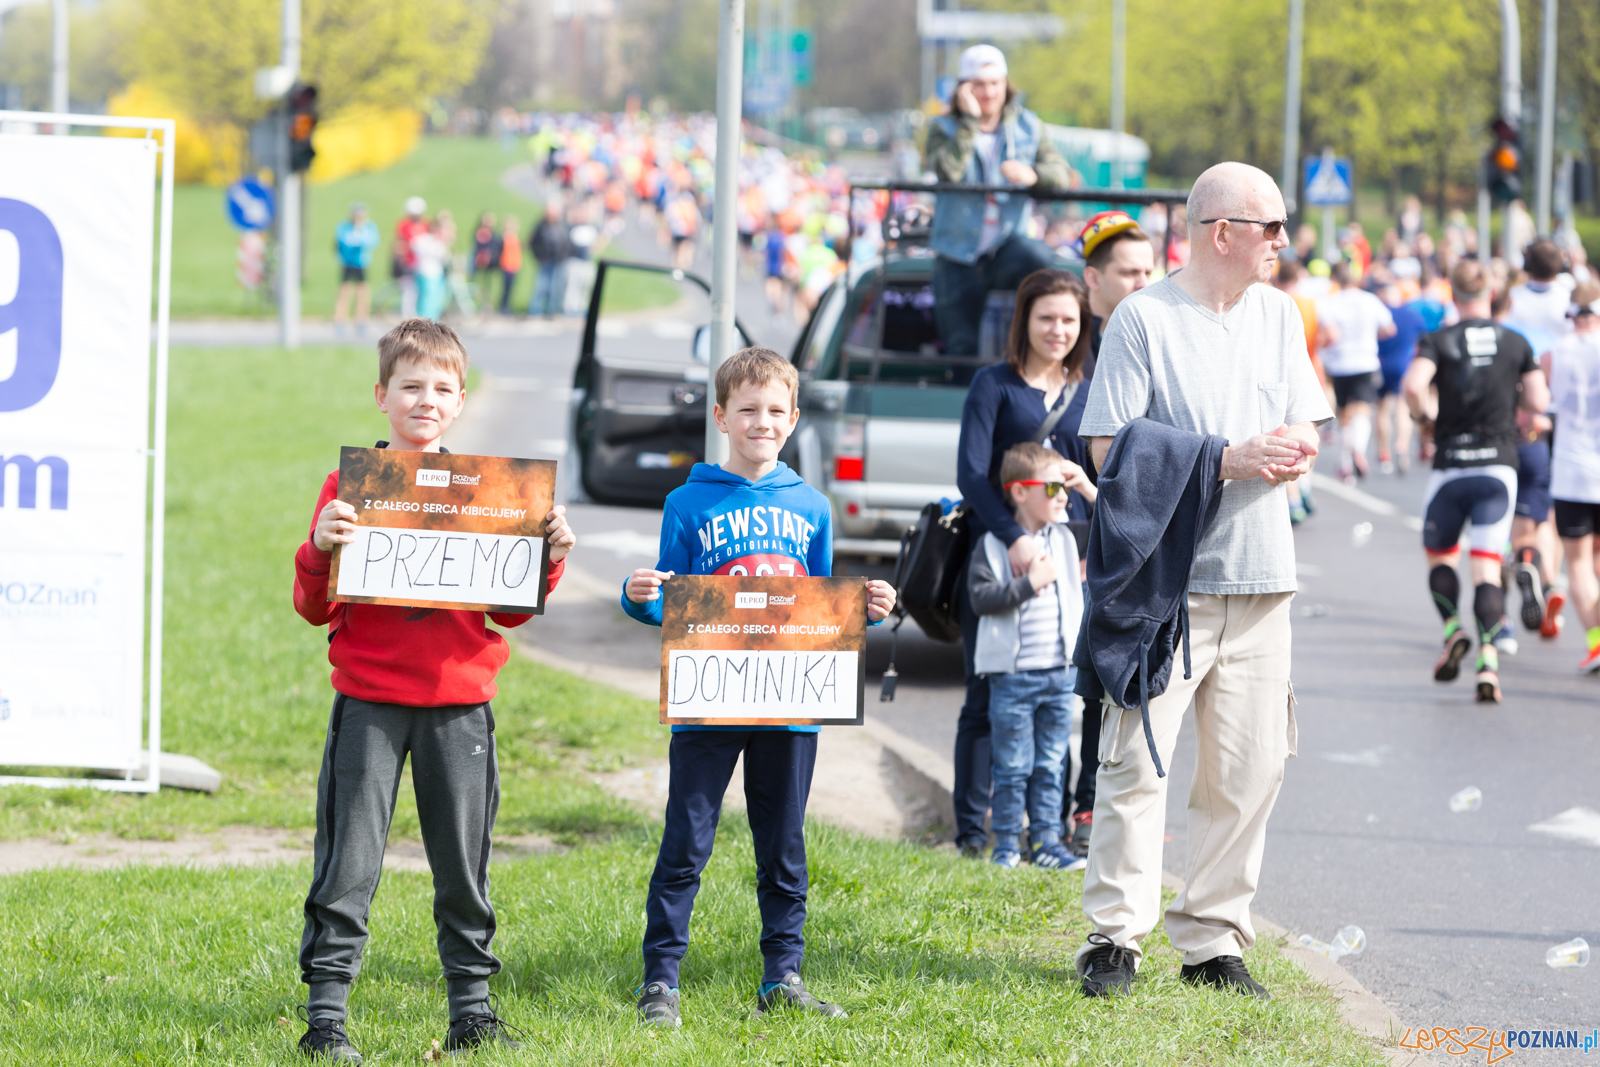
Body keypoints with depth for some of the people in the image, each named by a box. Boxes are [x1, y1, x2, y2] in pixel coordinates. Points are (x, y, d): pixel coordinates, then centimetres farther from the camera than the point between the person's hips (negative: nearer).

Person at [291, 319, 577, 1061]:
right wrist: (321, 550, -20)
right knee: (348, 866, -3)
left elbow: (509, 609, 11)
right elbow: (315, 608, -2)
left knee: (464, 865, 8)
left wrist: (549, 560, -5)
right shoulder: (352, 482, 0)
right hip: (368, 700, -2)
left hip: (460, 702, 2)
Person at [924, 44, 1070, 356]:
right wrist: (970, 120, -19)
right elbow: (947, 171, -19)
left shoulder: (1027, 126, 8)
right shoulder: (944, 129, 2)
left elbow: (1060, 172, -3)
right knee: (962, 346, -4)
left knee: (1037, 255, -35)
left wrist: (1033, 175, -25)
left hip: (1008, 246, 0)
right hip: (958, 255, 0)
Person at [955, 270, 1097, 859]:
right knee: (987, 699, -1)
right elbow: (971, 472, -11)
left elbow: (1101, 481, 19)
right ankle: (971, 827, 5)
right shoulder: (995, 384, 0)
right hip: (997, 557, -4)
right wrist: (1012, 537, -24)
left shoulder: (1088, 396, 14)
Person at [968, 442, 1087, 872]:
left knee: (1051, 764, 9)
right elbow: (980, 597, -16)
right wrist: (1029, 583, -18)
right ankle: (1007, 845, 7)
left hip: (1060, 675, 5)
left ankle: (1046, 840, 15)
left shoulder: (1066, 540, 9)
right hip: (1013, 677, -5)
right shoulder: (994, 545, -7)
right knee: (1013, 766, -1)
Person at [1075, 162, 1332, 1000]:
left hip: (1259, 582, 6)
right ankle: (1115, 938, -1)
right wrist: (1226, 461, -16)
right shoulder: (1142, 319, -6)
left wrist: (1286, 454, -10)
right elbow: (1110, 449, -11)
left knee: (1249, 769, 5)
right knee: (1137, 762, -8)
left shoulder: (1277, 315, 14)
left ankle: (1213, 941, 12)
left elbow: (1303, 438, 15)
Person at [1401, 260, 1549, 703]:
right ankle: (1488, 657, -17)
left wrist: (1424, 417, -1)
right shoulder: (1515, 343, 4)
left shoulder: (1438, 341, -3)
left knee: (1439, 554, 18)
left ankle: (1452, 628, -4)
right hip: (1499, 466, 1)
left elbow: (1412, 385, -20)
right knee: (1487, 566, -2)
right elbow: (1539, 401, 1)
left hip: (1450, 467, -1)